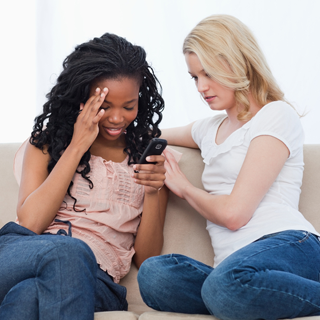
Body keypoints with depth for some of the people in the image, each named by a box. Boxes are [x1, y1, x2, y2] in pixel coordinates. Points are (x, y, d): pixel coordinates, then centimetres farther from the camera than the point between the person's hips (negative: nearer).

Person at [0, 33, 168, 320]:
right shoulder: (48, 139, 16)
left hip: (94, 279, -1)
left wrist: (154, 192, -5)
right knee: (67, 251, -39)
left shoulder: (147, 154, 16)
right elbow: (30, 223, -1)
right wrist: (76, 147, -2)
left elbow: (146, 261, 12)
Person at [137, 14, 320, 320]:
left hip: (287, 243, -6)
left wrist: (184, 187, 11)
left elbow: (234, 213, -7)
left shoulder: (277, 115, 3)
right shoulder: (209, 128, 27)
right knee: (153, 275, -28)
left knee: (226, 284, -42)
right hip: (234, 264, 6)